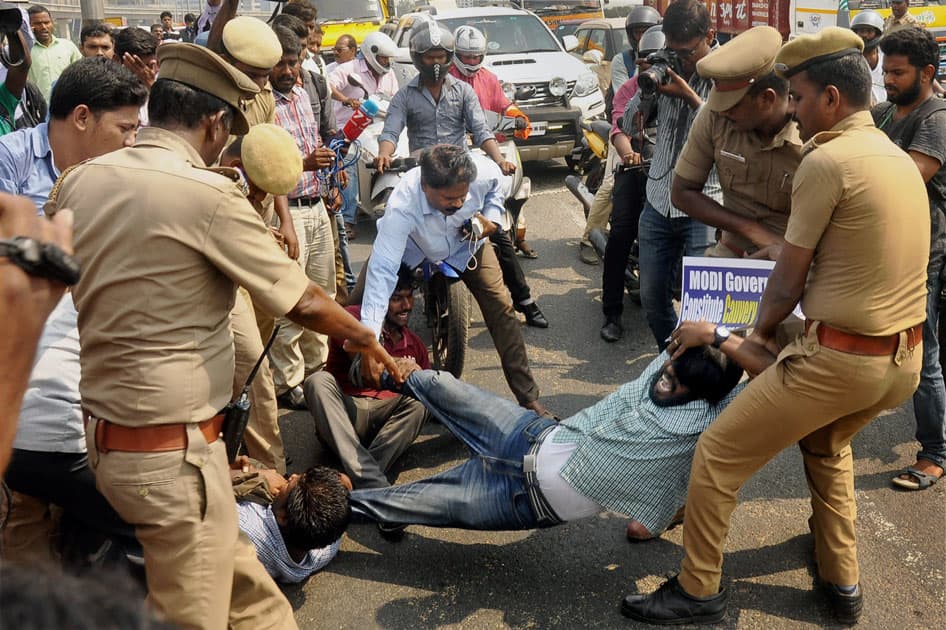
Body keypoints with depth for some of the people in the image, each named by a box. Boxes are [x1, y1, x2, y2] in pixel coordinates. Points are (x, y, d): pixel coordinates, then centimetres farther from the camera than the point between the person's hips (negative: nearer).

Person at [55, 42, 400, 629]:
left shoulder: (79, 181, 2)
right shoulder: (208, 193, -18)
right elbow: (303, 300, -12)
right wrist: (366, 339, 5)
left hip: (92, 431, 8)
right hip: (170, 452, -7)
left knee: (226, 552, 24)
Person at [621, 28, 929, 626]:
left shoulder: (825, 161, -15)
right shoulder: (900, 158, 11)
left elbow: (789, 280, -8)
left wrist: (759, 333, 10)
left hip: (841, 358, -9)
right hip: (906, 358, 9)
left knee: (718, 455, 3)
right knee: (827, 444, 34)